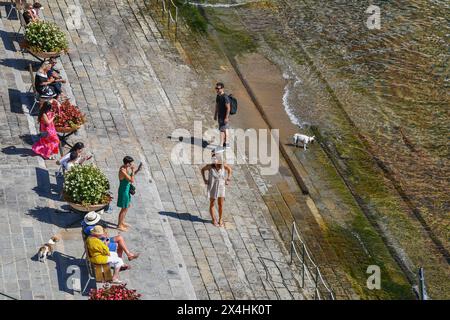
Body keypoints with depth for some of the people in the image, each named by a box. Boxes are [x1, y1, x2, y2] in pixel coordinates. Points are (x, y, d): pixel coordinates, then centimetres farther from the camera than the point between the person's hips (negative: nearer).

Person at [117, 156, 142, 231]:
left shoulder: (126, 168, 0)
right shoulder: (122, 171, -29)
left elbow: (131, 175, 17)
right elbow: (132, 181, -32)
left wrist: (138, 170, 3)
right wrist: (133, 170, -25)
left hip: (126, 189, 10)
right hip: (123, 191, -10)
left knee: (127, 206, 23)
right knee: (124, 209, 4)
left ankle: (122, 222, 39)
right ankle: (119, 225, 18)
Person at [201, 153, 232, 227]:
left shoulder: (223, 165, -14)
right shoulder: (210, 166, -18)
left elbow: (229, 169, 7)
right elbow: (202, 169, 1)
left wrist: (228, 179, 1)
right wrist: (204, 179, -5)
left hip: (221, 187, 1)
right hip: (212, 188, -1)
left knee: (221, 205, 4)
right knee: (212, 204, 10)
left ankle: (220, 219, 23)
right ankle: (213, 220, 26)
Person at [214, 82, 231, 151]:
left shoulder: (225, 97, -22)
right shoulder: (218, 96, 6)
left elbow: (228, 108, -22)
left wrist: (226, 117, -23)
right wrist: (215, 115, 19)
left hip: (224, 117, -9)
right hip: (220, 116, 9)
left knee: (222, 130, -8)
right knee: (225, 129, 18)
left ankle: (221, 146, -5)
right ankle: (226, 143, 29)